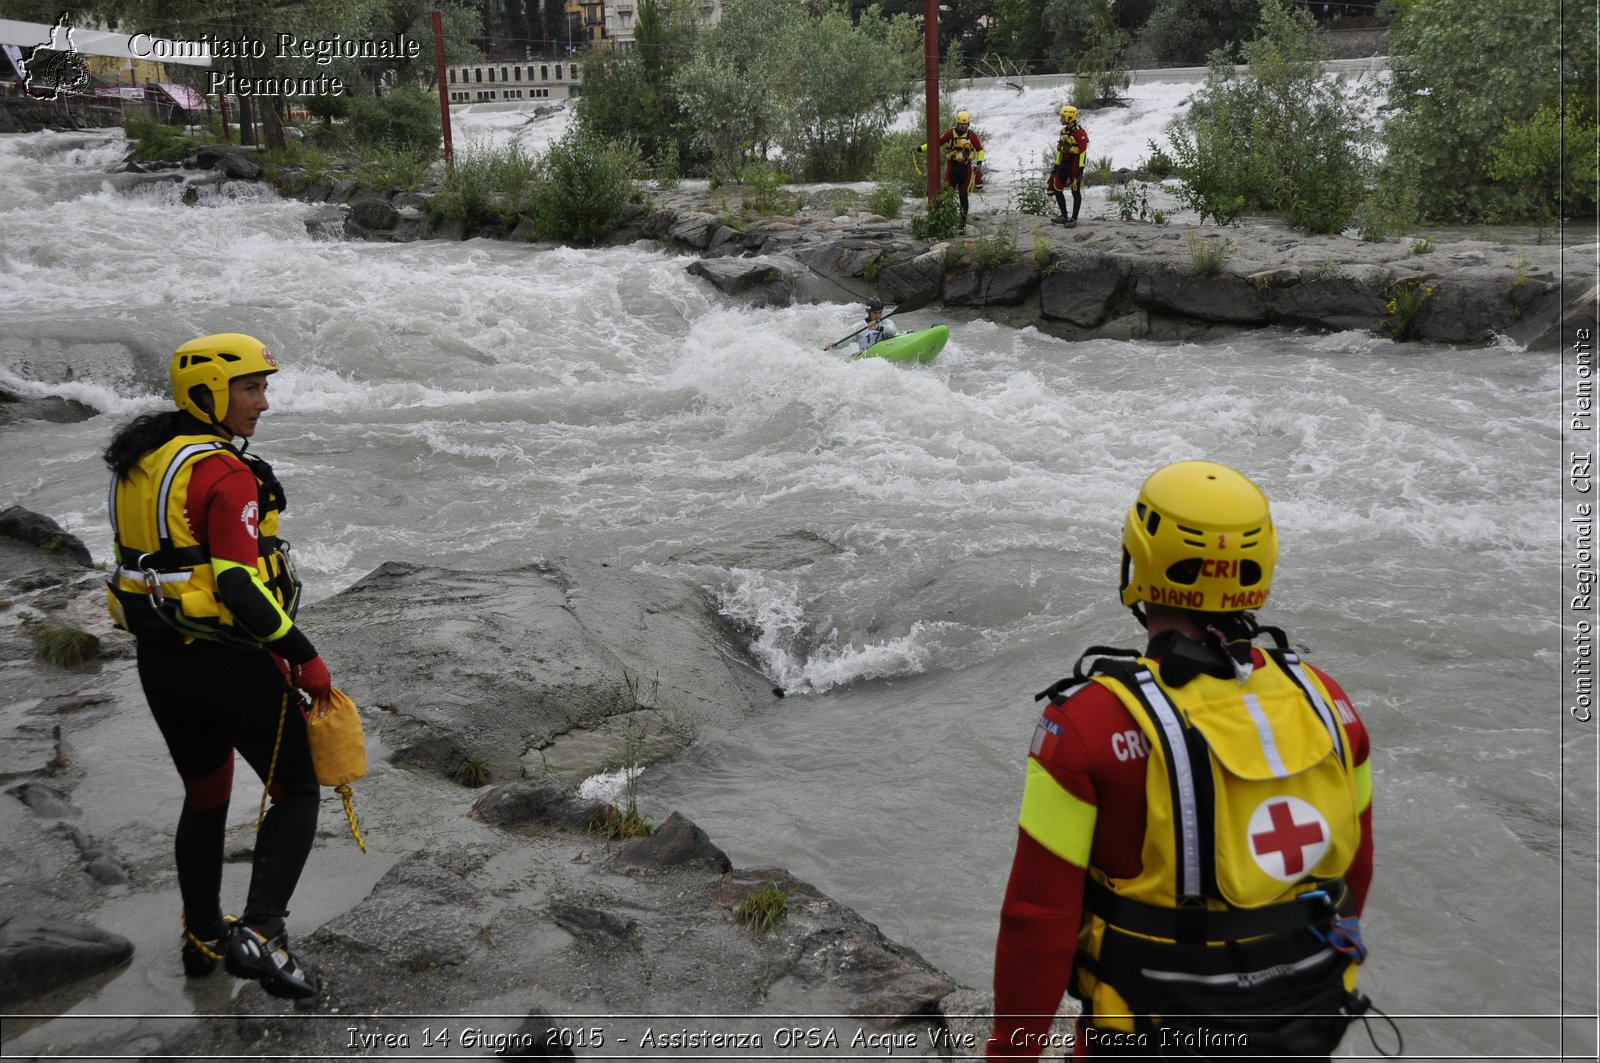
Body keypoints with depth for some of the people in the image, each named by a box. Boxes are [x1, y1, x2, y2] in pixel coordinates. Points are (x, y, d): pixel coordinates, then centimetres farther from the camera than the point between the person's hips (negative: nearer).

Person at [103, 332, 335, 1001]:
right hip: (228, 662, -8)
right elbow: (240, 586, -26)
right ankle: (259, 934, -6)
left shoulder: (137, 462, 8)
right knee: (296, 792, 6)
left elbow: (146, 558, 16)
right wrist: (304, 657, -18)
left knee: (204, 795, 23)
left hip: (157, 662, 9)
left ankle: (203, 940, 35)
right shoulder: (224, 473, -20)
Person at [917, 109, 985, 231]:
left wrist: (979, 163, -5)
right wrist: (920, 148, -10)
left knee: (963, 197, 4)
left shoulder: (972, 135, -1)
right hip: (952, 166, 0)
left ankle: (963, 223, 12)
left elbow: (980, 149, 8)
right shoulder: (950, 133, -3)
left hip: (965, 167, 0)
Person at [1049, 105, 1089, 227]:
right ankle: (1064, 216, 16)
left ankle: (1074, 219, 5)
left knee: (1075, 192, 0)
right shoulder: (1064, 131, 13)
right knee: (1057, 189, 7)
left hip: (1075, 165, -9)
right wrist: (1056, 166, 18)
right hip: (1064, 165, 9)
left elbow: (1083, 152, -17)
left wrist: (1080, 170, -21)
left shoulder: (1080, 133, -14)